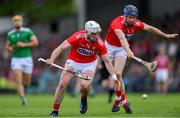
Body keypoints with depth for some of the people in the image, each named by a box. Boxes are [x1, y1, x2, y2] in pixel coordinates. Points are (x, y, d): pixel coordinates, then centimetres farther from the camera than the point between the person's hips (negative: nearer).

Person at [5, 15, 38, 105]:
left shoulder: (27, 32, -2)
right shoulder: (10, 34, 7)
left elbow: (35, 42, -8)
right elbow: (7, 46, 19)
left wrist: (24, 44, -17)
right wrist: (10, 48, -5)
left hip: (27, 58, -1)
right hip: (16, 59, 1)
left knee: (27, 82, 9)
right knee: (18, 80, -16)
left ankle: (22, 86, 44)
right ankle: (23, 99, -18)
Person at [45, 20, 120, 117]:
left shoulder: (99, 43, -19)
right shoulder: (77, 37, -25)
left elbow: (107, 61, -10)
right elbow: (61, 47, -30)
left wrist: (114, 77, -13)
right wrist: (51, 60, -46)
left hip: (89, 65, 0)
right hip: (73, 62, 0)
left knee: (85, 85, -25)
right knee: (62, 84, -14)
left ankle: (83, 99, 11)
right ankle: (55, 111, -1)